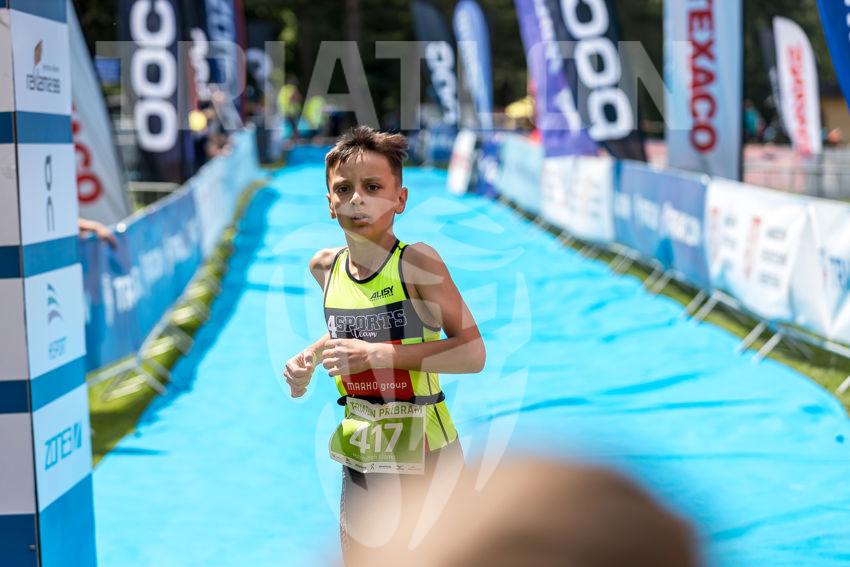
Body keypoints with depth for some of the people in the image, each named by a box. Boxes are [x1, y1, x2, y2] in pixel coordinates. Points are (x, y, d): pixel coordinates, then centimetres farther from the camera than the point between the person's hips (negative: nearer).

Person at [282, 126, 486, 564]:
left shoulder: (417, 261, -17)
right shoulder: (325, 267, 1)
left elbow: (473, 354, -22)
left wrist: (377, 354, -25)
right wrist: (308, 358, 4)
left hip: (419, 447, -5)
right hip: (362, 448, 6)